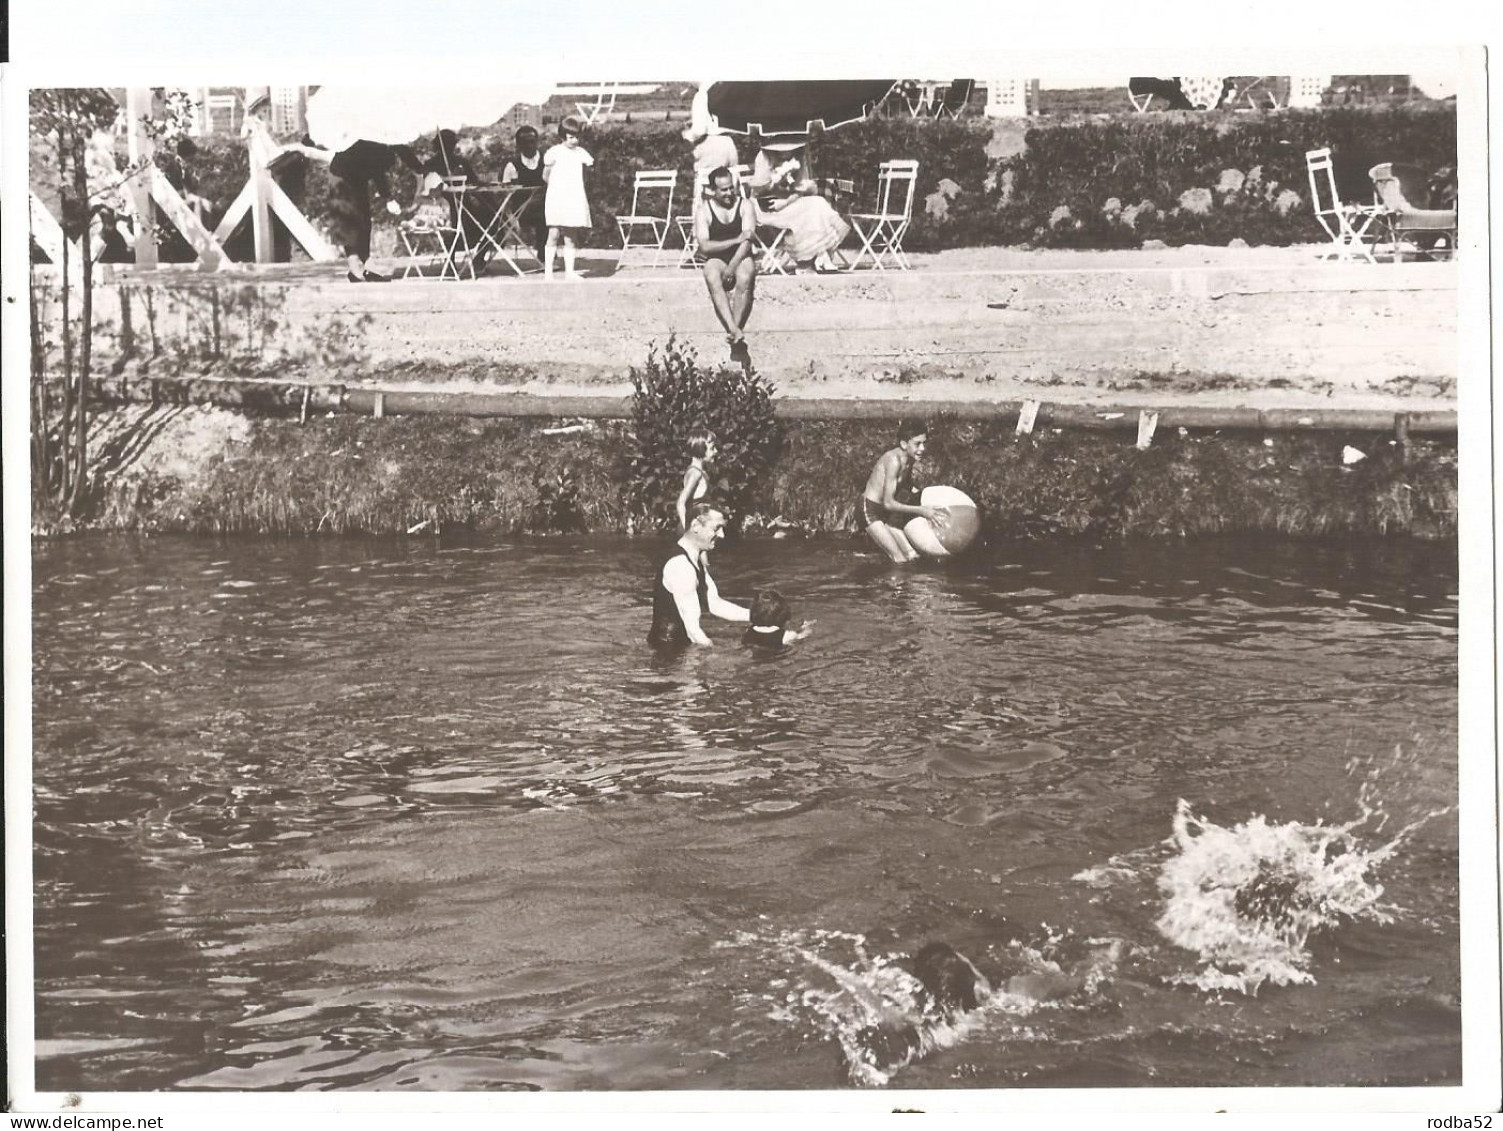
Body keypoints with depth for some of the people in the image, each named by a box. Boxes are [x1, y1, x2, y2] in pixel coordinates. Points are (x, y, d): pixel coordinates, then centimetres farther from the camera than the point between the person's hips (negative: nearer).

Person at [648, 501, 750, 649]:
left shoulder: (697, 559, 7)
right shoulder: (680, 566, -24)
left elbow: (713, 603, 8)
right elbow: (693, 630, -25)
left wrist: (755, 615, 1)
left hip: (681, 644, 9)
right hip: (670, 648, -9)